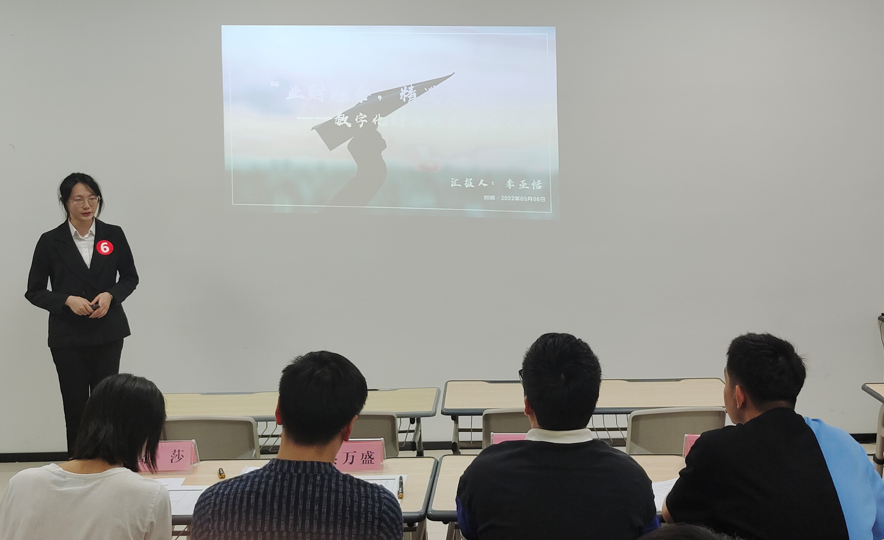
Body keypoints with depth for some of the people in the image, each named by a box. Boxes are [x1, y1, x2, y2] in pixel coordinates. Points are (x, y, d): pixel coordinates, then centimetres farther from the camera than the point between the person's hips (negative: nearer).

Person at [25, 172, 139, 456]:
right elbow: (34, 290, 3)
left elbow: (130, 277, 11)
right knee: (75, 406, 4)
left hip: (108, 333, 1)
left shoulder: (114, 235, 2)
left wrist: (110, 295, -9)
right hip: (68, 336, -1)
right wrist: (67, 300, -15)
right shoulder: (51, 241, -2)